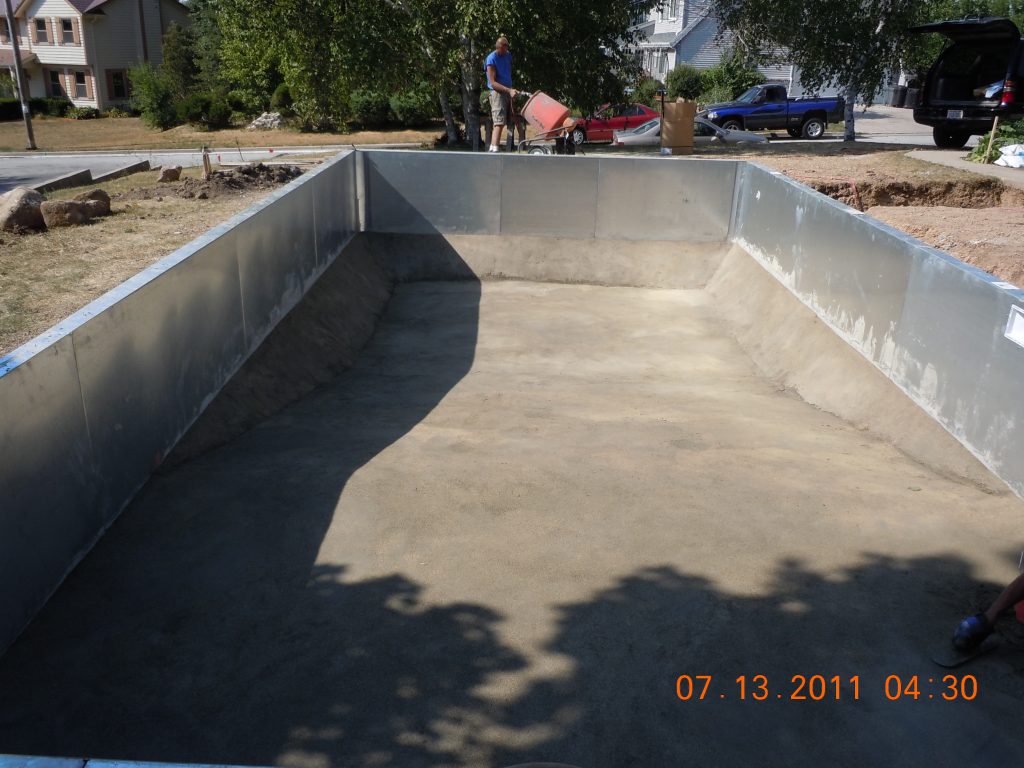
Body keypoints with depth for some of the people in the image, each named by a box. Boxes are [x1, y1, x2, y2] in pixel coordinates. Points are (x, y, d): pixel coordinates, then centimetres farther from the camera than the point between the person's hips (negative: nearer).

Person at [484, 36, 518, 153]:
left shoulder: (508, 55, 9)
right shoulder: (491, 59, -13)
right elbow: (493, 83, -17)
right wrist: (509, 90, -26)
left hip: (508, 92, 8)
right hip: (497, 92, -8)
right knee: (499, 122, -19)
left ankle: (492, 148, 13)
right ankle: (494, 149, -28)